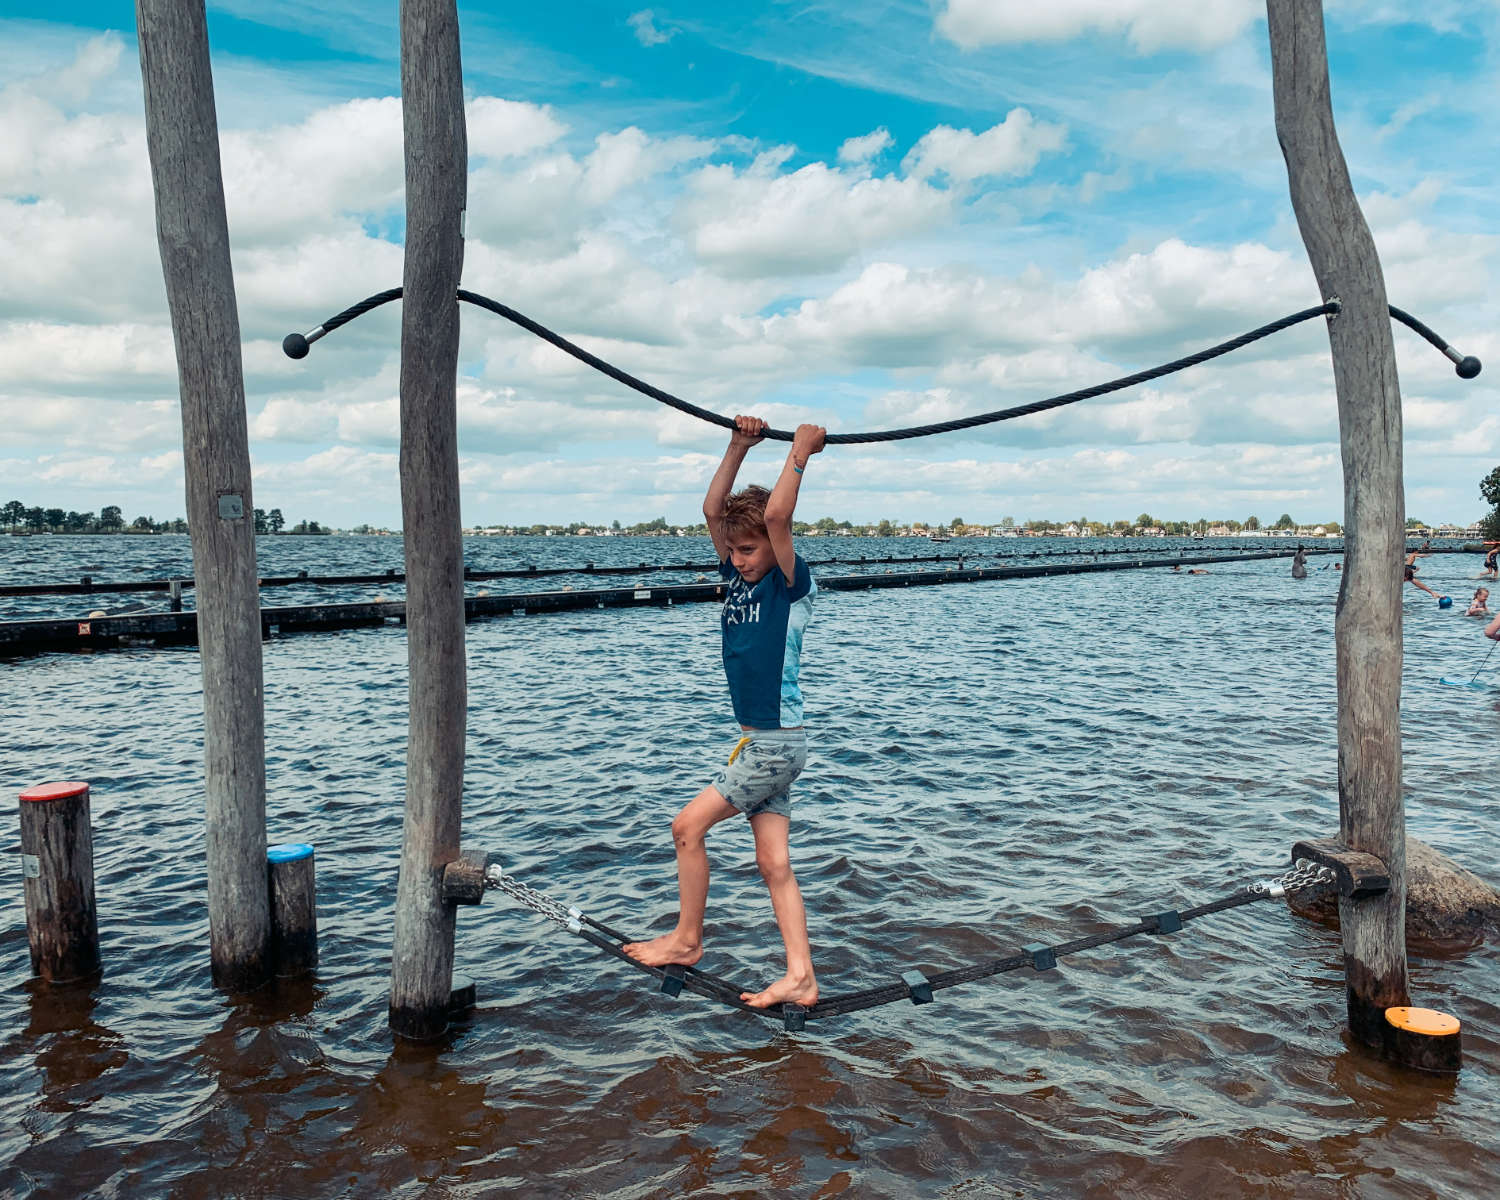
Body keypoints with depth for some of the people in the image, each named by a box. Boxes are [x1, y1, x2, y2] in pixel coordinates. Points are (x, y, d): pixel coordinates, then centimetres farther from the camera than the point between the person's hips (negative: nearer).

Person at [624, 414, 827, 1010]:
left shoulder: (791, 584, -11)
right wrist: (739, 446, 5)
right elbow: (712, 510, 8)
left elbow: (776, 515, -25)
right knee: (774, 862, 5)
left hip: (777, 742, -8)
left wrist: (802, 451, -16)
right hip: (760, 742, 8)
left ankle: (686, 940, 12)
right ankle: (800, 977, 8)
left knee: (688, 826, -4)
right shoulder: (739, 578, 9)